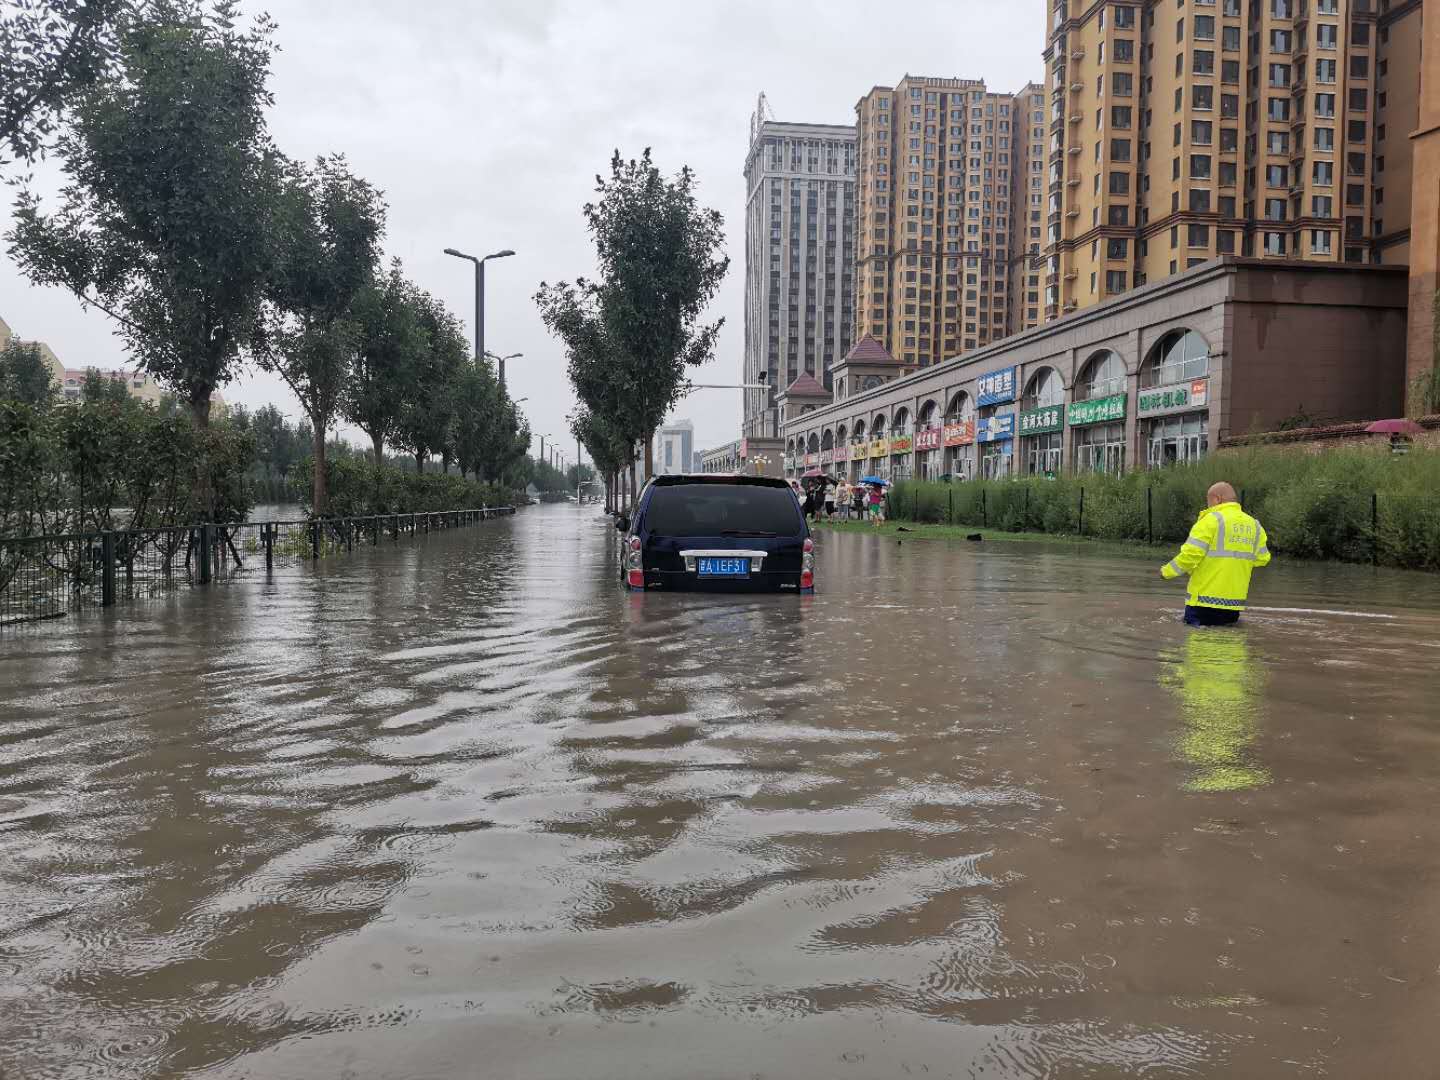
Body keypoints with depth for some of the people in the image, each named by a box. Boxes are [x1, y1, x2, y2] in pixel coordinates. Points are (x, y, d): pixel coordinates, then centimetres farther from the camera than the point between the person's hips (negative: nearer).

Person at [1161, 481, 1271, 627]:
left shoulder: (1211, 520, -10)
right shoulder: (1254, 525, 9)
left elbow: (1190, 555, -16)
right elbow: (1262, 559, 13)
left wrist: (1167, 571, -2)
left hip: (1205, 602, -6)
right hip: (1235, 604, 6)